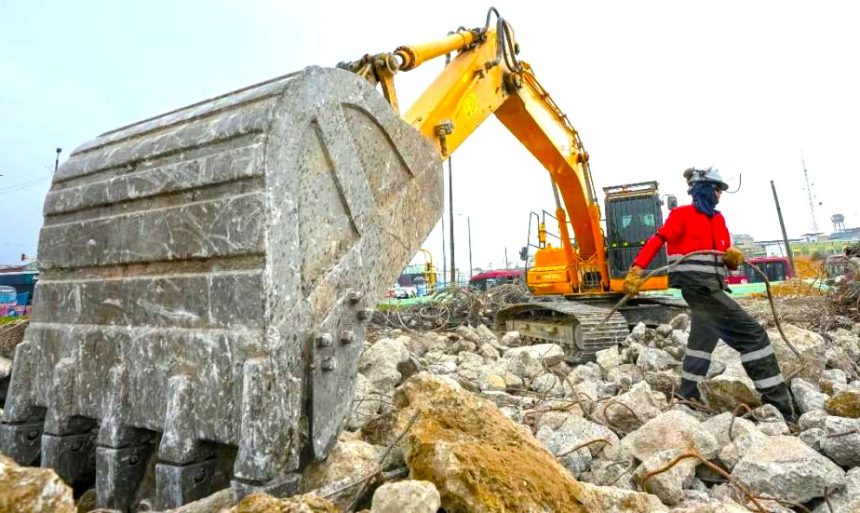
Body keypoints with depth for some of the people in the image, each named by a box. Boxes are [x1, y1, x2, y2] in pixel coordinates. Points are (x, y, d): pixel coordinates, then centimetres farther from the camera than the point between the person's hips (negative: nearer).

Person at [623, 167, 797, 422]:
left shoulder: (718, 219, 16)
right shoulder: (683, 215, -6)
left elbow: (725, 255, 16)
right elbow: (657, 241, -15)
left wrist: (733, 257, -9)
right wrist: (636, 271, -24)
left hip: (710, 287, 10)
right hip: (698, 285, -10)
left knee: (703, 338, 19)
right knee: (751, 333, -12)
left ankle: (688, 395, 32)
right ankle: (778, 404, -6)